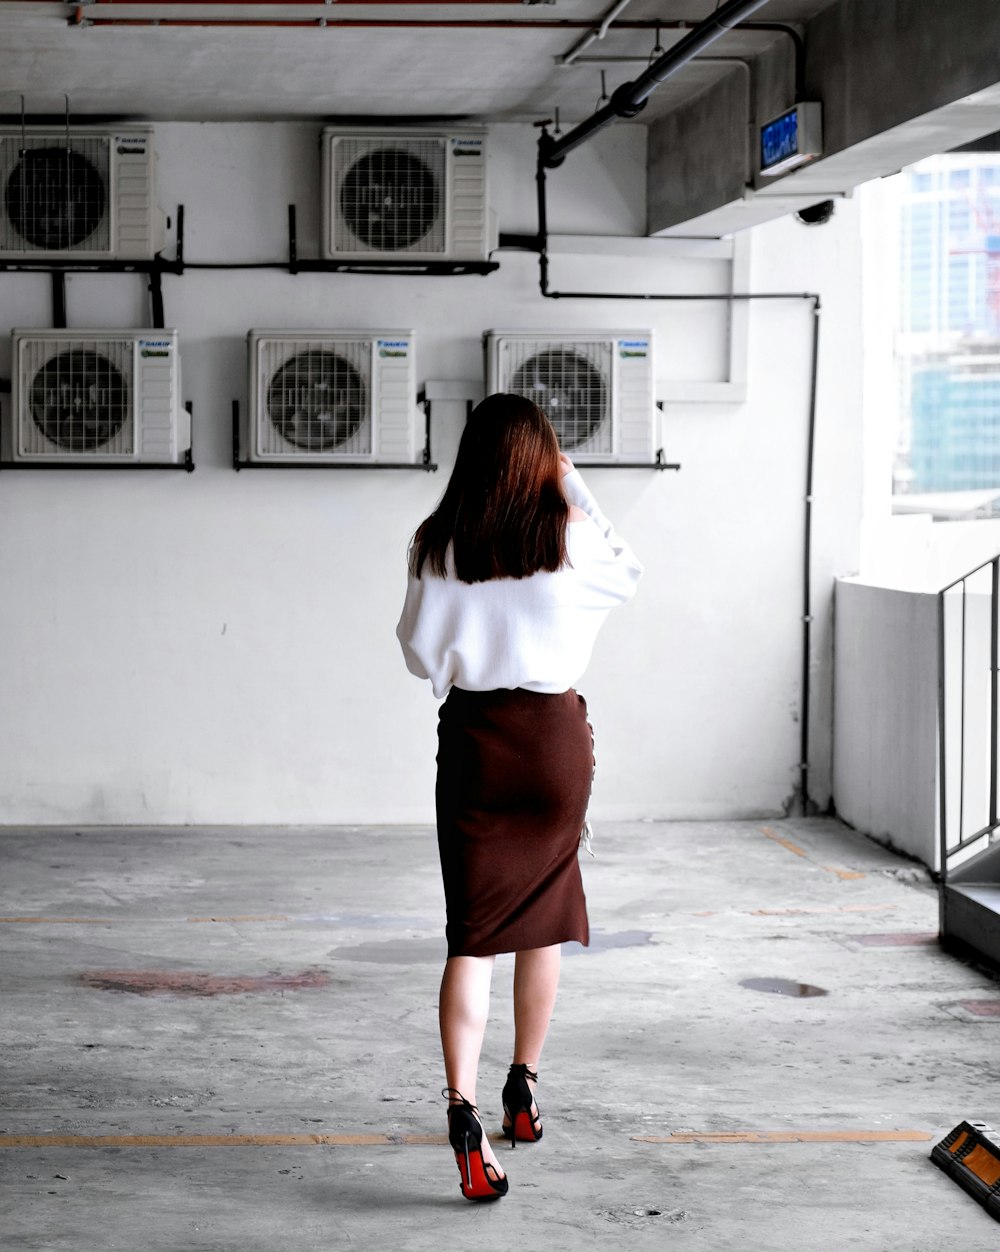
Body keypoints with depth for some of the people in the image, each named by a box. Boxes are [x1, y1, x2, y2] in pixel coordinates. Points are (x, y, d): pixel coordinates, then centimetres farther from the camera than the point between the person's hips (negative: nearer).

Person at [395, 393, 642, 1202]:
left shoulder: (437, 545, -5)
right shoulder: (567, 535, -7)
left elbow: (418, 652, 2)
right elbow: (627, 574, 14)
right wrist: (573, 485, 14)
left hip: (472, 733, 0)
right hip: (555, 733, 0)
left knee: (473, 934, 0)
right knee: (544, 918, 18)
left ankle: (463, 1108, -16)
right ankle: (523, 1085, 30)